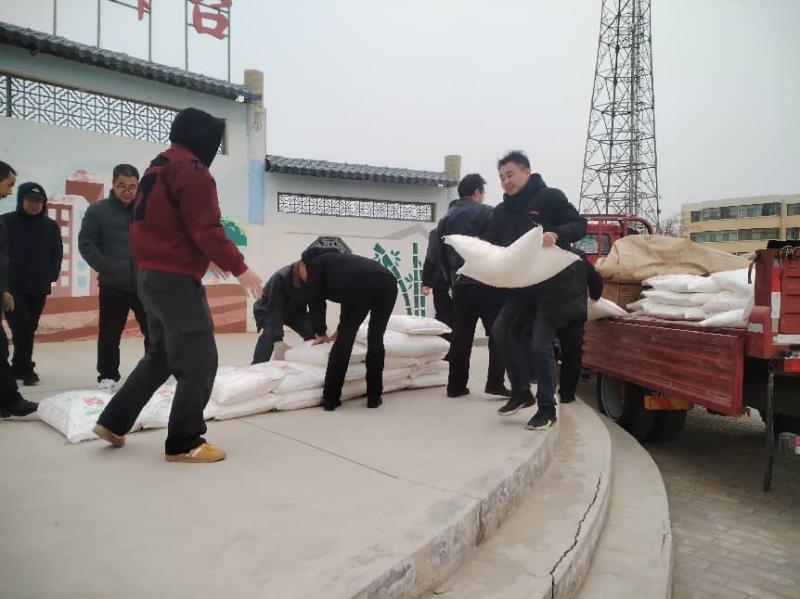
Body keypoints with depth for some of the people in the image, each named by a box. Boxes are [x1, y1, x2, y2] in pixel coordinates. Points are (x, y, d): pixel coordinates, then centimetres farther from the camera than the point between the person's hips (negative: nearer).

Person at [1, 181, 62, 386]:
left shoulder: (50, 225, 4)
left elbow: (57, 254, 9)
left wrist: (50, 276, -1)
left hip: (39, 288, 3)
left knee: (30, 329, 10)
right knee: (21, 328, -8)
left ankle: (20, 367, 22)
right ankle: (26, 368, 2)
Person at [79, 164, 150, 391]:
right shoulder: (98, 210, 0)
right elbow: (86, 243, -2)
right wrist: (106, 267, -11)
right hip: (113, 285, -1)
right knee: (110, 334, 7)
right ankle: (107, 376, 21)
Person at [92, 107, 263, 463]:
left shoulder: (157, 168, 19)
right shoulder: (191, 170, -12)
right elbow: (206, 230, -20)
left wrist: (212, 259, 24)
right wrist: (239, 267, -16)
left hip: (151, 275, 10)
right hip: (176, 280, -10)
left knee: (161, 356, 22)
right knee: (199, 362, -3)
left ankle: (113, 422, 28)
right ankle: (184, 443, 4)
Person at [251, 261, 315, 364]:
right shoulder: (281, 277, -36)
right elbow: (275, 309, -38)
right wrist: (278, 340, -45)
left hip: (295, 310, 4)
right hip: (269, 310, -4)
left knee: (313, 333, -15)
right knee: (270, 333, -32)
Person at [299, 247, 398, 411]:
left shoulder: (314, 263, 23)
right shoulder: (335, 258, 44)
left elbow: (316, 300, 19)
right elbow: (349, 303, 48)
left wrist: (321, 333, 32)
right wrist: (341, 330, 55)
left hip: (359, 285, -7)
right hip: (388, 282, 7)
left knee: (344, 340, 4)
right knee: (376, 339, 17)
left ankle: (330, 399, 10)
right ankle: (374, 397, 20)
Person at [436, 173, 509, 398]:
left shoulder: (446, 219, 16)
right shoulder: (485, 212, -4)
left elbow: (442, 254, 17)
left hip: (460, 283, 6)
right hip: (486, 282, -6)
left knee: (461, 335, 9)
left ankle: (456, 385, 10)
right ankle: (495, 382, -4)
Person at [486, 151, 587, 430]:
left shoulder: (550, 197, -7)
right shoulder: (501, 211, 10)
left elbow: (580, 225, -12)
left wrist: (556, 234, -31)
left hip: (553, 284, -6)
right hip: (521, 285, 6)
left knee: (540, 344, -8)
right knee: (501, 330, -5)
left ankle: (547, 408, 9)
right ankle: (521, 391, 13)